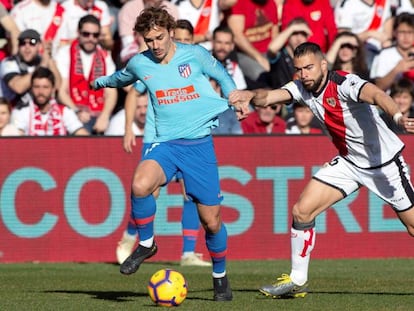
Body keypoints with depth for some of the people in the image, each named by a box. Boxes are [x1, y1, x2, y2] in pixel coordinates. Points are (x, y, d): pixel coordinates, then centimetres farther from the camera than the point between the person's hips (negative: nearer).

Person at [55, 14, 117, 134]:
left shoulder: (105, 57, 17)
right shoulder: (65, 54, 9)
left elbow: (111, 93, 7)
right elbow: (61, 91, -1)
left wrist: (104, 117, -11)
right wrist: (77, 112, -16)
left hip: (100, 117, 3)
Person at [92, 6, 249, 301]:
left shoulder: (195, 54, -2)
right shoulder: (139, 64, 4)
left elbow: (221, 74, 15)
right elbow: (121, 77, 28)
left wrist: (236, 98, 1)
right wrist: (102, 81, 40)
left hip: (200, 144, -1)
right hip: (165, 143, 1)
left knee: (211, 220, 1)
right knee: (140, 185, -32)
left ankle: (220, 277, 27)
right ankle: (146, 244, -6)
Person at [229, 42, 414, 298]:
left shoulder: (344, 84, -27)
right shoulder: (302, 89, -5)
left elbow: (375, 94, -45)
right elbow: (269, 97, -17)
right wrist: (250, 95, -41)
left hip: (384, 161, -6)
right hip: (349, 161, 6)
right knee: (302, 210, -3)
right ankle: (297, 281, 8)